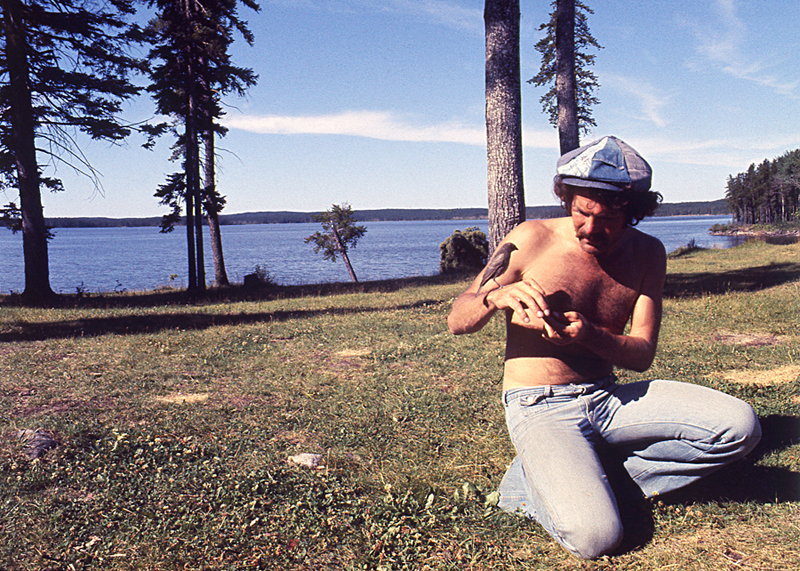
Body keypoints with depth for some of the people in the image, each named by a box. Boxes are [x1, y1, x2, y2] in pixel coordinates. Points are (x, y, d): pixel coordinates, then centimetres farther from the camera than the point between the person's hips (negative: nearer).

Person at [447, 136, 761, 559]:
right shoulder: (532, 240, -10)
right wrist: (497, 296, -31)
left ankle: (592, 480, -5)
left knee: (739, 427, -15)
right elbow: (456, 321, -7)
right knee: (595, 537, -27)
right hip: (540, 407, -5)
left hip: (608, 397, 5)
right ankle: (531, 485, 5)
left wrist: (588, 335, -24)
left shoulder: (647, 254, 1)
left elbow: (642, 354, -2)